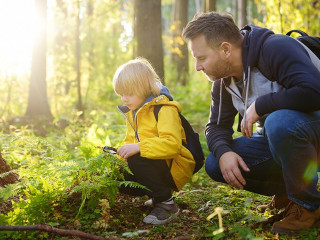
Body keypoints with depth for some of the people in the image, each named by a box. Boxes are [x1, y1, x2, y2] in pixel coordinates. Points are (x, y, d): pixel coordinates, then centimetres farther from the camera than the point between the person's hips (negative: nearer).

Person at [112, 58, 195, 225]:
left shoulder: (164, 109, -16)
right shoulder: (132, 113, 13)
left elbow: (172, 144, -30)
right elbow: (130, 142, 19)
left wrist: (138, 147, -36)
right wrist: (122, 152, -3)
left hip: (174, 167, -9)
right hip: (153, 165, 9)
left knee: (136, 161, -33)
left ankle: (166, 203, -16)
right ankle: (156, 194, 7)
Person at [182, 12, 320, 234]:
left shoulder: (276, 48, -24)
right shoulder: (223, 80, 0)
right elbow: (217, 125, 6)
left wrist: (259, 105, -27)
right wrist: (223, 152, -16)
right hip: (276, 136, 7)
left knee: (279, 122, -39)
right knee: (215, 164, -8)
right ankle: (286, 191, 9)